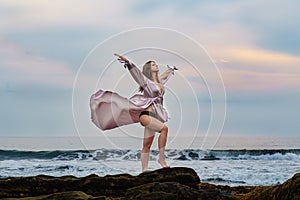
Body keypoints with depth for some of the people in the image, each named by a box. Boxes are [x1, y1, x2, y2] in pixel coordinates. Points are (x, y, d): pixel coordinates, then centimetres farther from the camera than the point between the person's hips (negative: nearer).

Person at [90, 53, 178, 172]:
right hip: (145, 114, -7)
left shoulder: (160, 81, 20)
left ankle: (144, 171, 1)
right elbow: (136, 72, -15)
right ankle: (162, 158, -22)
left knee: (147, 145, 3)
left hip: (154, 116, 7)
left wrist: (171, 69, 60)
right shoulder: (146, 81, 1)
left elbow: (166, 75, 42)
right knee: (164, 128, -27)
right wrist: (128, 63, -31)